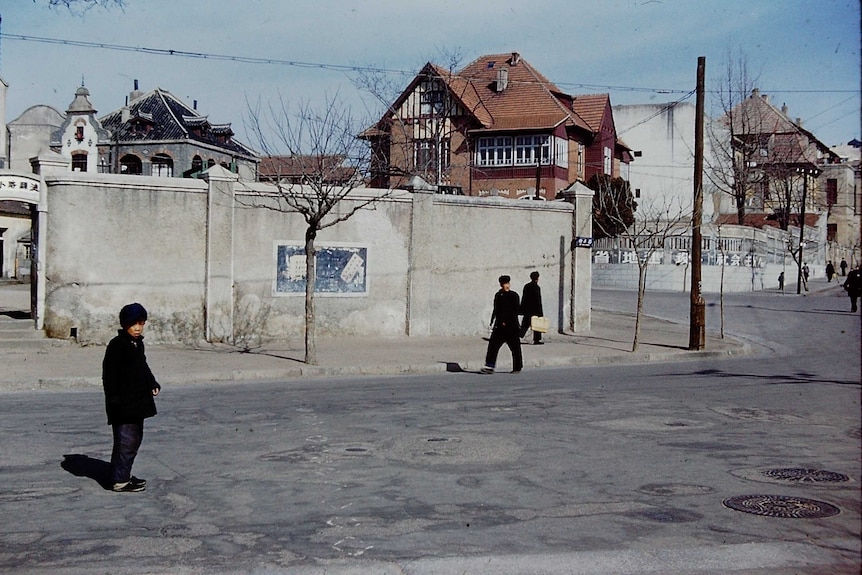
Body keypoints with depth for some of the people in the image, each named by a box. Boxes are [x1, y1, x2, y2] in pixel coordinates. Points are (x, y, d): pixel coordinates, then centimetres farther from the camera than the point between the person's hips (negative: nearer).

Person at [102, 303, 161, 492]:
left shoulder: (138, 344, 13)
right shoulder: (117, 345, -14)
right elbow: (109, 374, -17)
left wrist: (152, 384, 10)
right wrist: (114, 398, -21)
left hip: (137, 402, 10)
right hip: (123, 405, -10)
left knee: (135, 438, 15)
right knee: (126, 441, -8)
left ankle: (124, 475, 26)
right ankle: (120, 480, -1)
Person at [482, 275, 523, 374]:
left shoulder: (514, 296, -4)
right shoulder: (498, 295, 12)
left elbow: (515, 311, -9)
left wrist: (506, 322, -16)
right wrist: (492, 322, 13)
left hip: (511, 326, -5)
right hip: (499, 326, 5)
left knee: (515, 347, 3)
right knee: (493, 344, -5)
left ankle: (517, 367, 14)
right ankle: (489, 366, -6)